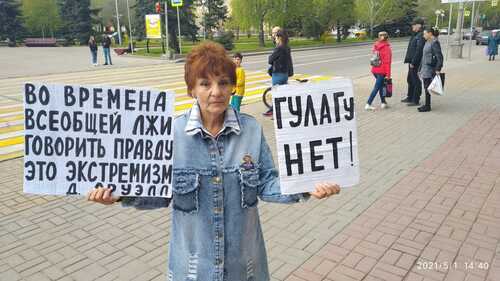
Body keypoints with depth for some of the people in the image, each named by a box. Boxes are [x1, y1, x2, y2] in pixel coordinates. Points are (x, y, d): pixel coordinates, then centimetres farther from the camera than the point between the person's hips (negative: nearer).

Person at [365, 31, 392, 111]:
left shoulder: (376, 46, 7)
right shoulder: (386, 48, -10)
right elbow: (387, 62, -13)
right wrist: (388, 74, -11)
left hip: (375, 70, 6)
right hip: (382, 71, -6)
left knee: (381, 86, 17)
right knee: (376, 87, -3)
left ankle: (383, 103, 21)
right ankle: (368, 104, -6)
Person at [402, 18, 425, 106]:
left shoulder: (421, 36, -17)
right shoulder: (415, 35, 15)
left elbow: (419, 51, -23)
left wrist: (413, 62, -22)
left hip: (416, 63, -10)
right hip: (412, 62, 10)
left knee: (416, 81, -3)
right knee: (410, 80, 19)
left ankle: (416, 100, 5)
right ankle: (410, 98, 31)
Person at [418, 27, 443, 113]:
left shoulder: (435, 43, -14)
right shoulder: (427, 42, 14)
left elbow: (439, 57, -18)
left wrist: (438, 69, -21)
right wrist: (421, 68, 21)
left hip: (430, 69, -9)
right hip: (425, 68, 9)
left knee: (427, 88, -5)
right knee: (426, 87, 12)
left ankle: (427, 106, 2)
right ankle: (426, 105, 19)